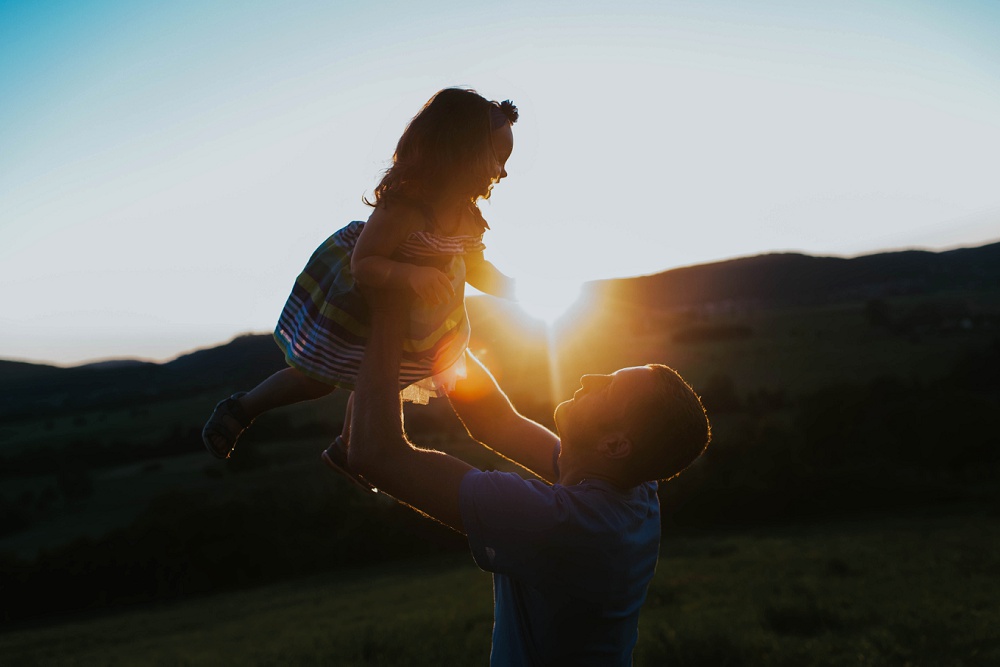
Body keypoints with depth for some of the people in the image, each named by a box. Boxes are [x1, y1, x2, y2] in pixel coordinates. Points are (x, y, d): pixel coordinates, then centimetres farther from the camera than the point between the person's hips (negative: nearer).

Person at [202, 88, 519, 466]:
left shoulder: (468, 215, -13)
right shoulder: (403, 207, -37)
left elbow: (476, 266, 3)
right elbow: (361, 264, -36)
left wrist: (504, 286, -16)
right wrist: (411, 274, -51)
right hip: (356, 300, -7)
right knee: (315, 380, 8)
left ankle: (346, 450, 46)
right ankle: (238, 410, 33)